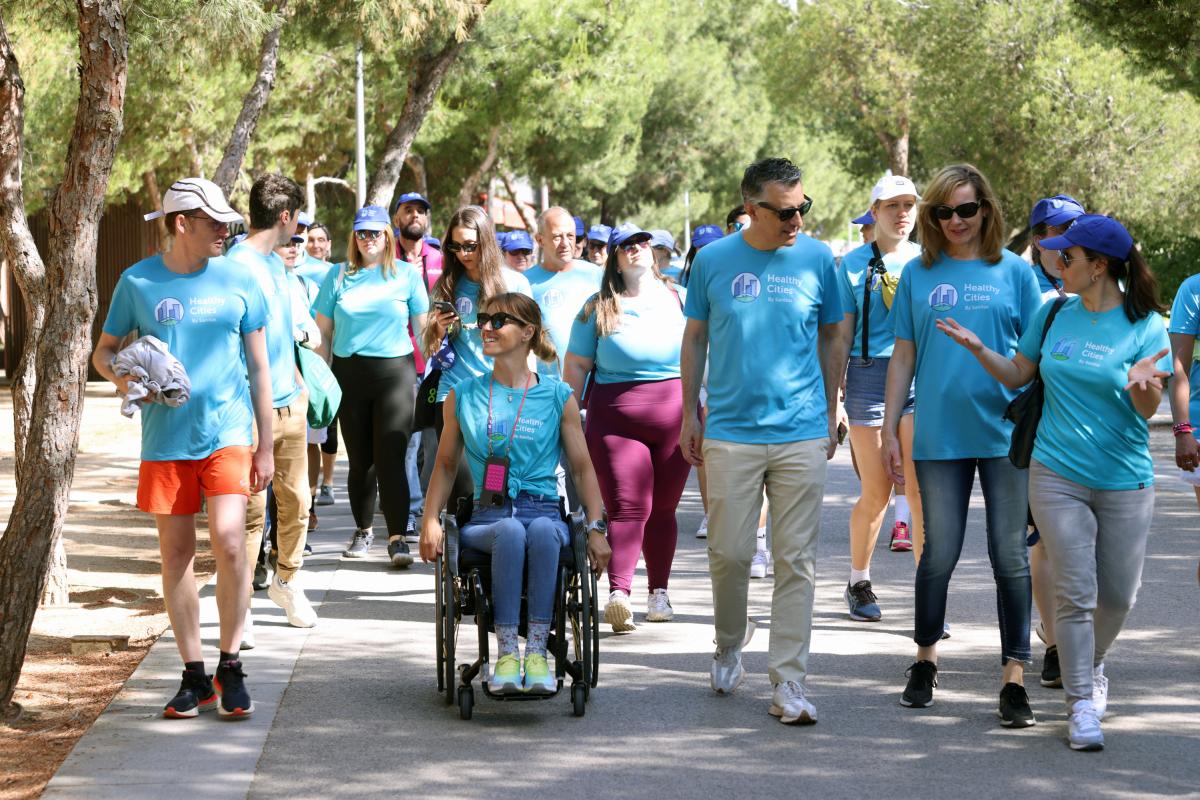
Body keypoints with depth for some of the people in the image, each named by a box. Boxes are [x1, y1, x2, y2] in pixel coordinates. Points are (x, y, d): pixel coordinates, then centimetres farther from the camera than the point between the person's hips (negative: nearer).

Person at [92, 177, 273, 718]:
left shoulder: (239, 281, 4)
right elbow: (104, 352, 12)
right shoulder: (138, 282, 2)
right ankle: (194, 676, 14)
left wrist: (266, 447, 6)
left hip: (227, 433, -1)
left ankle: (230, 666, 0)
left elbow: (259, 367, 9)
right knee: (176, 552, 4)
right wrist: (123, 377, -12)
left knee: (228, 541, -15)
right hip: (164, 437, 1)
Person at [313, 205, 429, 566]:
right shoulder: (339, 276, 8)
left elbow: (424, 326, 6)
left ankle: (397, 538, -10)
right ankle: (363, 530, 23)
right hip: (349, 373, 2)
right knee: (360, 460, 8)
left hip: (394, 373, -2)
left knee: (391, 458, -10)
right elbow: (323, 332, 10)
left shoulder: (407, 274, 4)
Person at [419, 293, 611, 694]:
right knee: (510, 532, -37)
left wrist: (596, 528, 1)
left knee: (542, 531, -39)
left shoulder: (557, 397, 9)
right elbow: (446, 464, 20)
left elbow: (583, 468, 11)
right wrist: (430, 520, 6)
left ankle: (536, 651, -36)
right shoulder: (463, 395, 14)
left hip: (543, 513, -1)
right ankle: (507, 654, -37)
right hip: (486, 519, 1)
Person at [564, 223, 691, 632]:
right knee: (627, 506, -13)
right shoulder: (598, 308, 6)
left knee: (663, 507, 7)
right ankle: (618, 594, -25)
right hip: (615, 418, -2)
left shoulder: (679, 299, 9)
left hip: (673, 415, 2)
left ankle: (659, 592, 18)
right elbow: (575, 366, 6)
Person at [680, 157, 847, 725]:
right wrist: (689, 414, 9)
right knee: (729, 553, 2)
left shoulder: (817, 259, 2)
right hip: (730, 431, 0)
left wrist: (830, 414, 13)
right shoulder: (714, 261, 1)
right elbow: (695, 339, 10)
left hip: (802, 433, 0)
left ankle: (789, 682, 3)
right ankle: (729, 646, 29)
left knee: (797, 560, -1)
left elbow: (830, 339, 13)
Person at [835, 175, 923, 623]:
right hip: (869, 374, -1)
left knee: (921, 490, -9)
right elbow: (842, 335, 8)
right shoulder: (855, 263, 6)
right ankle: (858, 583, 25)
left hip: (921, 376, 1)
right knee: (877, 493, 3)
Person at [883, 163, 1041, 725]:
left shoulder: (1014, 271, 4)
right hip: (939, 436, 1)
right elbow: (903, 356, 10)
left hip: (1006, 434, -1)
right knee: (939, 553, 6)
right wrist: (889, 430, 6)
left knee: (1010, 556, -1)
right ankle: (925, 660, 24)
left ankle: (1014, 678, 3)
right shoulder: (919, 275, 7)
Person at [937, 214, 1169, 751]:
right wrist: (978, 349, -3)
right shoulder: (1053, 314, 4)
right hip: (1058, 475, 1)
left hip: (1125, 481, -1)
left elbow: (1148, 410, -7)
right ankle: (1081, 703, 0)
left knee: (1119, 595, 9)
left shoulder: (1145, 326, -6)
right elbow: (1017, 376, 14)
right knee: (1075, 593, -6)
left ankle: (1091, 666, 38)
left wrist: (1142, 385, -29)